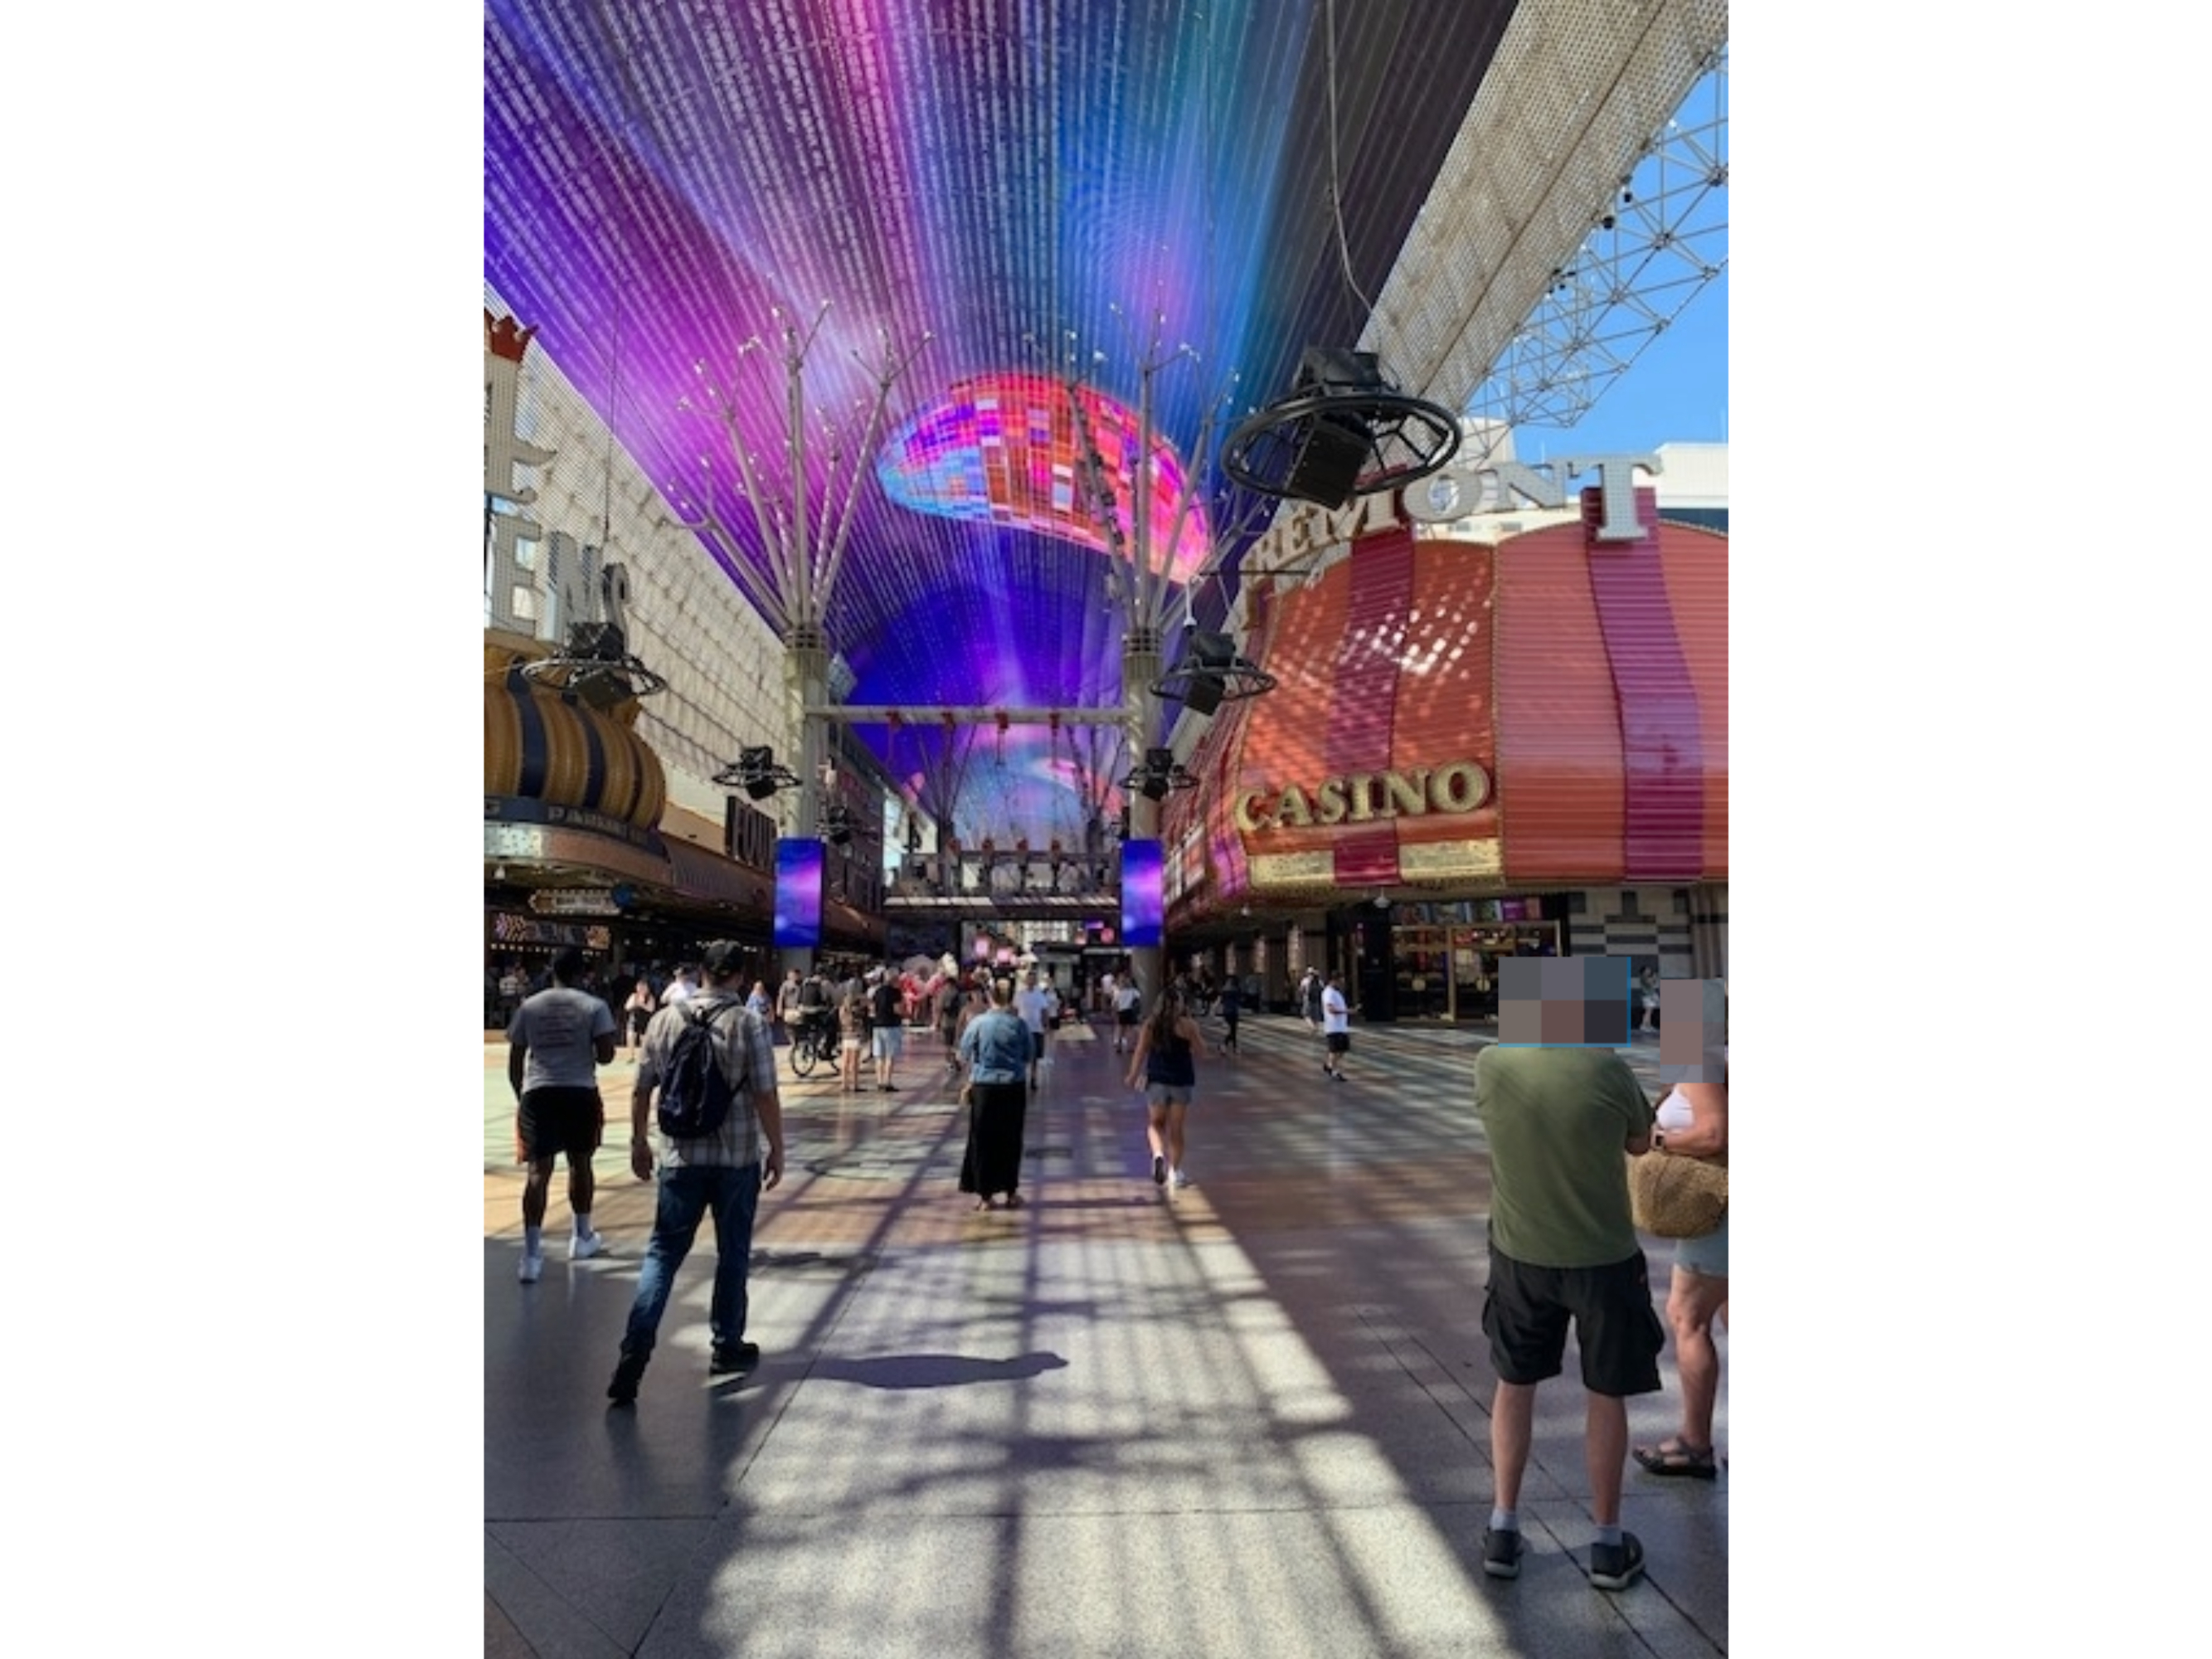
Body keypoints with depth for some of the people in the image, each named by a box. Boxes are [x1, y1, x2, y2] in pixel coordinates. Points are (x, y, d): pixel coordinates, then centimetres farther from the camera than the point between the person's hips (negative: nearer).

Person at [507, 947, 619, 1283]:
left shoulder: (528, 1006, 6)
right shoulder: (594, 1005, -2)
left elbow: (515, 1061, 8)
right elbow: (606, 1055, -8)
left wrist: (521, 1096, 20)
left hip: (538, 1092, 1)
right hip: (580, 1092, -1)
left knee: (539, 1170, 1)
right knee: (580, 1163, 17)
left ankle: (532, 1255, -7)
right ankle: (583, 1238, 31)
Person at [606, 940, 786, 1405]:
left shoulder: (665, 1020, -1)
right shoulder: (748, 1024, -10)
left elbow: (641, 1091, 5)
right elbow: (766, 1096, -12)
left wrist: (639, 1142, 17)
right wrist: (777, 1149, -1)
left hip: (682, 1157, 2)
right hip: (738, 1158, -2)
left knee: (663, 1252, 8)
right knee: (733, 1253, 13)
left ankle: (634, 1352, -5)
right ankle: (727, 1346, 24)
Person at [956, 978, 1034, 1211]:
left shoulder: (978, 1023, -8)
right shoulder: (1019, 1024, -5)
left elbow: (964, 1057, -1)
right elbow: (1029, 1057, 3)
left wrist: (970, 1081, 15)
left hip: (984, 1088, -1)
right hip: (1014, 1088, 1)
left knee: (983, 1141, 9)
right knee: (1011, 1141, 13)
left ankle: (985, 1195, 13)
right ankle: (1011, 1193, 20)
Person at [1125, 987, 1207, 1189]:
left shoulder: (1150, 1025, -4)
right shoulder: (1188, 1025, -7)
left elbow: (1140, 1052, -5)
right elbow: (1200, 1050, 0)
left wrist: (1133, 1076, 6)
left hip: (1157, 1080, 0)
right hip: (1182, 1081, 0)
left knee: (1155, 1123, 15)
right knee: (1175, 1128, 9)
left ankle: (1158, 1154, -12)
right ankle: (1176, 1172, 13)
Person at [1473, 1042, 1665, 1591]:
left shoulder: (1490, 1065, -17)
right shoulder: (1606, 1068, -23)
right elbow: (1639, 1142, -3)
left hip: (1519, 1253, 2)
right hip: (1603, 1257, -2)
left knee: (1514, 1382, 19)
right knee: (1605, 1394, 16)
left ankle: (1503, 1530, 26)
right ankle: (1608, 1545, 28)